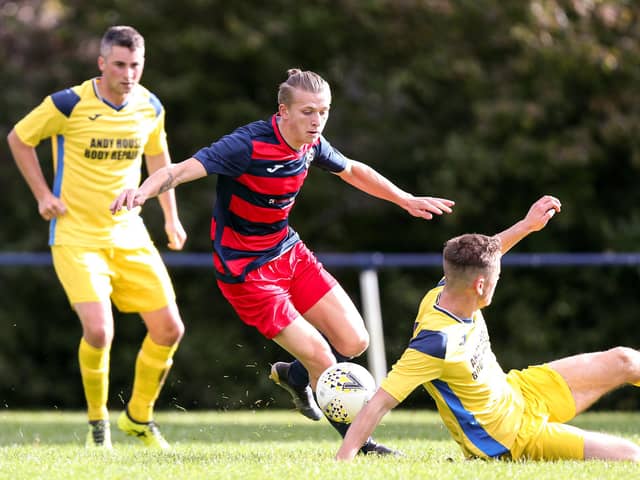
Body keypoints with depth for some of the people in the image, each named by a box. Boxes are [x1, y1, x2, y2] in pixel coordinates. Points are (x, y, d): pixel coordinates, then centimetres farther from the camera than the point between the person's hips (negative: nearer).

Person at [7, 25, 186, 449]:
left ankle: (139, 417, 22)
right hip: (77, 237, -5)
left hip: (130, 236, 5)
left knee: (169, 330, -1)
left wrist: (171, 217, 17)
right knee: (99, 331, -21)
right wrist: (43, 194, -5)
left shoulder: (150, 107, 1)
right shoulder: (70, 104, -14)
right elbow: (19, 138, 0)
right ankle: (97, 422, 5)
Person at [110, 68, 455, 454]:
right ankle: (359, 444, 10)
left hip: (289, 253, 8)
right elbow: (182, 169, -35)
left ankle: (294, 375, 32)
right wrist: (144, 190, -55)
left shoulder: (312, 145, -2)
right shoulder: (249, 144, -26)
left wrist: (406, 200, 27)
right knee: (321, 358, -10)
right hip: (245, 269, -8)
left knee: (354, 341, 2)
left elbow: (352, 170, 19)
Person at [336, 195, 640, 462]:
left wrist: (527, 225, 13)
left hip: (519, 392, 9)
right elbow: (380, 403, -36)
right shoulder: (436, 341, -37)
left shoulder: (448, 290, -14)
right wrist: (342, 462, -40)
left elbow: (483, 256, 11)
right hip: (511, 439, -9)